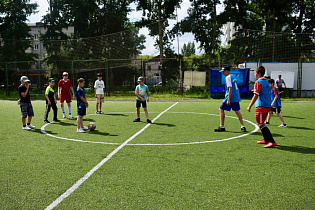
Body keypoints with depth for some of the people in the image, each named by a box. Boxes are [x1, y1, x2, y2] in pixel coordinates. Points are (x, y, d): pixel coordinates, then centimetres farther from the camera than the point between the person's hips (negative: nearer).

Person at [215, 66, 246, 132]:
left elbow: (230, 88, -19)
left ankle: (222, 127, 0)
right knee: (237, 111, 12)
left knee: (221, 109, 1)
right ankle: (242, 126, 8)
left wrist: (228, 99, -22)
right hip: (236, 97, 9)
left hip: (231, 97, -8)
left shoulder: (228, 77, -11)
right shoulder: (234, 76, 16)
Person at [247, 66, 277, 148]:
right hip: (267, 106, 9)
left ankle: (272, 142, -14)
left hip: (261, 106, -9)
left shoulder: (258, 82, -11)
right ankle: (266, 139, 30)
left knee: (260, 124, -8)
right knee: (261, 123, 21)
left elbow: (256, 96, -17)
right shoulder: (266, 82, 15)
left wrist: (250, 106, -14)